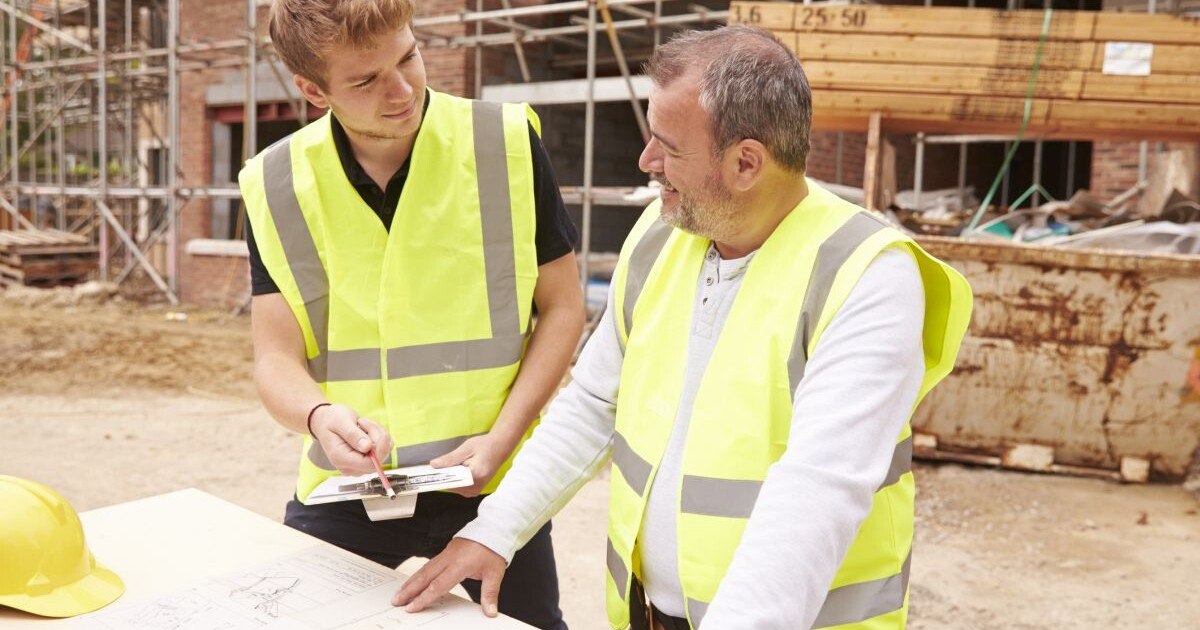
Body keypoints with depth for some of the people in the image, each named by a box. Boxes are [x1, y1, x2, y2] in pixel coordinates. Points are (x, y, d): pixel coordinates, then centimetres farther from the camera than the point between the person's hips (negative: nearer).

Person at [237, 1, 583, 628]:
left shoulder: (507, 145, -11)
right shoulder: (278, 185, -6)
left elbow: (561, 308, -3)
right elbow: (276, 358, -4)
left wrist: (501, 438, -13)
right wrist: (321, 417, -26)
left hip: (491, 481, -1)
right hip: (345, 486, 1)